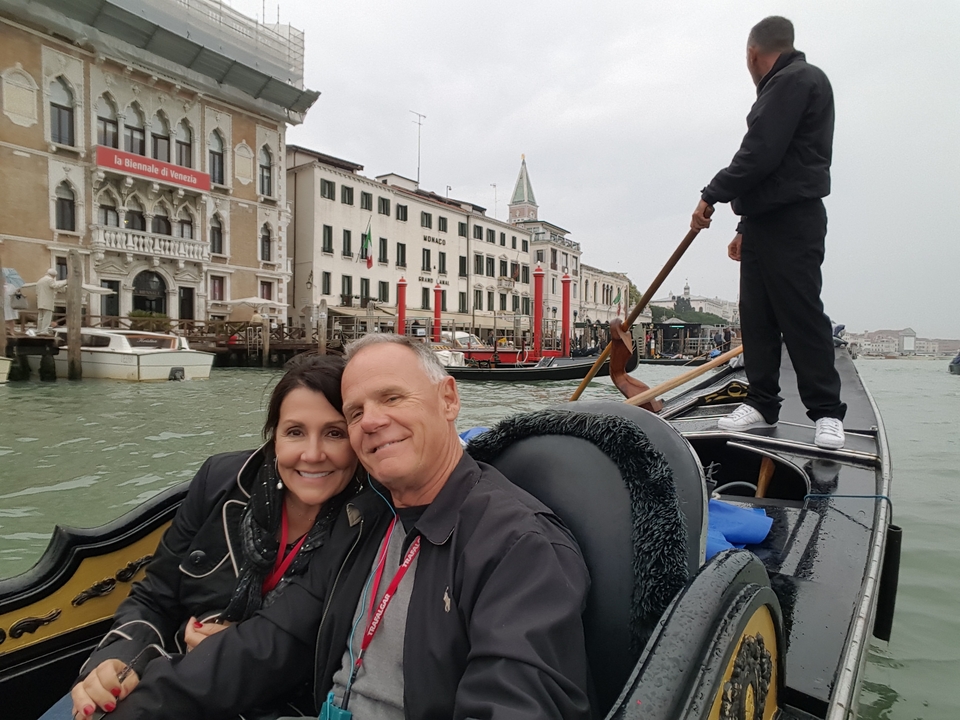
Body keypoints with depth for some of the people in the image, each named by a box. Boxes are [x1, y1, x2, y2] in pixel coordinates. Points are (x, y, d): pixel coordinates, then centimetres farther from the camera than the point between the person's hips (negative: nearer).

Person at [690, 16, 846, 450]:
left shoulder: (796, 80, -6)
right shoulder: (781, 89, 25)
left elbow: (759, 157, -19)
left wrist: (712, 196, -9)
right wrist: (746, 226, 20)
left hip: (791, 223, -10)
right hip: (764, 222, 10)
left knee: (800, 315, -9)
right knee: (757, 316, 6)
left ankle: (827, 414, -2)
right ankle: (761, 404, 11)